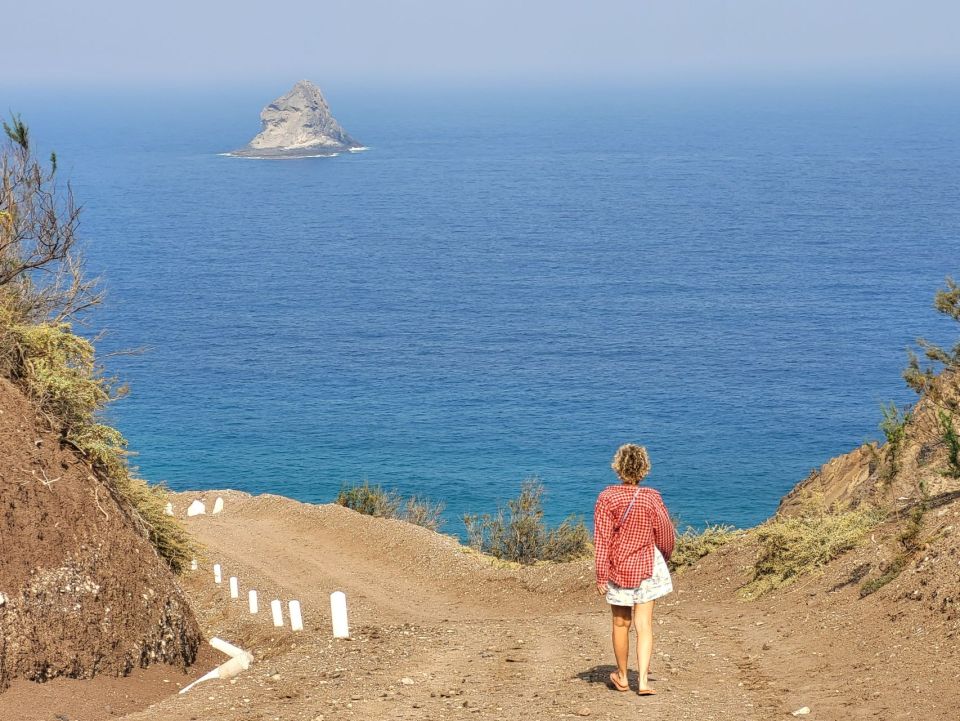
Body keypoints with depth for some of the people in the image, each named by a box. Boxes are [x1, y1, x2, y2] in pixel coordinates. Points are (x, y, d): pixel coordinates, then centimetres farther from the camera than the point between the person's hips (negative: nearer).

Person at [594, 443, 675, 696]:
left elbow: (602, 540, -10)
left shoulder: (607, 498, -11)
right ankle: (643, 680, -9)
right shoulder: (651, 498, -7)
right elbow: (666, 535, 1)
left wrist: (601, 576, -6)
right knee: (644, 625, 1)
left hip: (618, 568, 0)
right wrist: (664, 559, 21)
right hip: (647, 567, 0)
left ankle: (622, 677, 27)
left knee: (621, 624, 13)